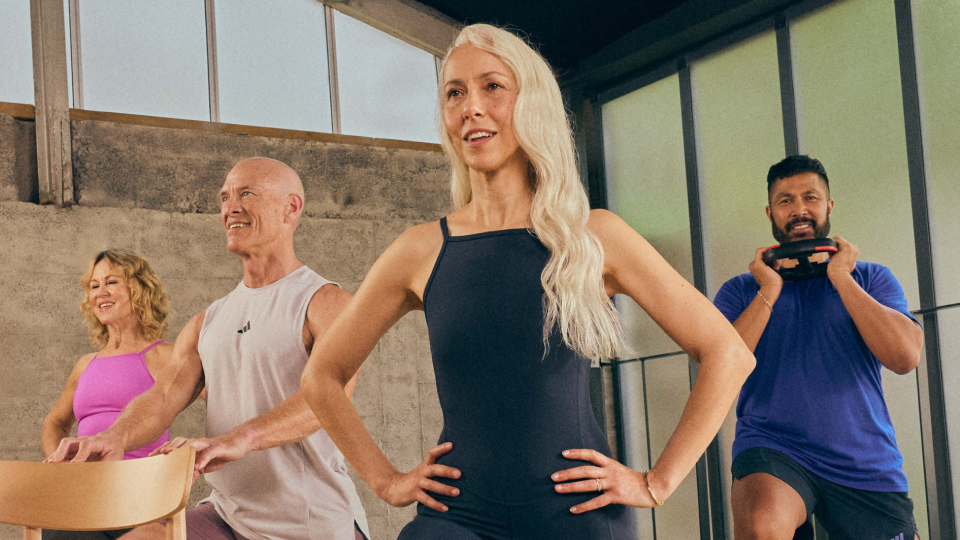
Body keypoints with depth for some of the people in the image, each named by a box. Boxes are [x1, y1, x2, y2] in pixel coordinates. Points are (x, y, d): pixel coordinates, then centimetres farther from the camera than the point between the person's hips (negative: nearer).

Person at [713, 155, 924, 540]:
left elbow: (906, 358, -5)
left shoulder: (870, 279, 12)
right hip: (773, 450, -2)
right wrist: (769, 291, -5)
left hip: (867, 465, 2)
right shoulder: (741, 291, 11)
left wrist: (841, 277, -5)